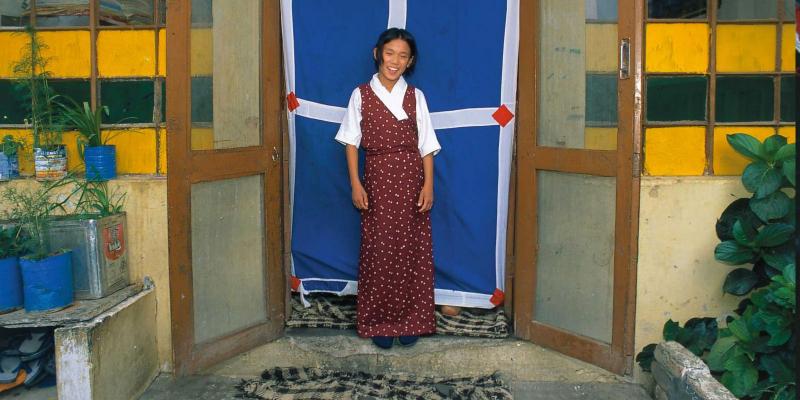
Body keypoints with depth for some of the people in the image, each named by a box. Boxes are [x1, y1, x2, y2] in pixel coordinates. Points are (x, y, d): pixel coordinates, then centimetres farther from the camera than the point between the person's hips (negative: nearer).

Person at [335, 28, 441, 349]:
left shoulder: (415, 96, 5)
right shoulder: (361, 95, 2)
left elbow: (426, 144, 4)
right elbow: (352, 142, 3)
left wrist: (428, 184, -5)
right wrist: (355, 183, -5)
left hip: (411, 179, 1)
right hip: (377, 179, -1)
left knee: (411, 250, 3)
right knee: (378, 251, 1)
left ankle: (410, 320, 16)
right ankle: (380, 322, 13)